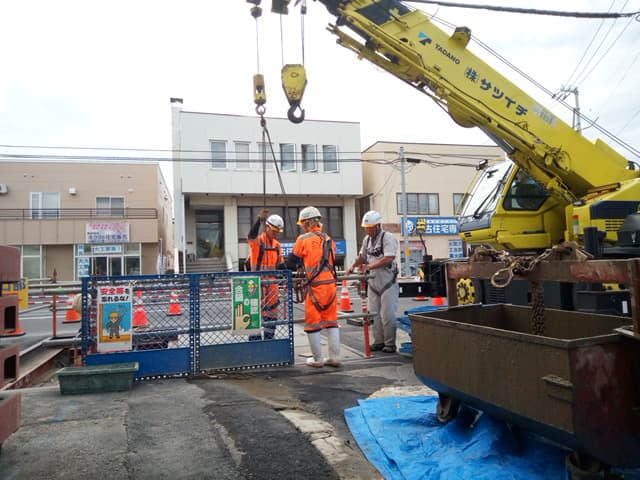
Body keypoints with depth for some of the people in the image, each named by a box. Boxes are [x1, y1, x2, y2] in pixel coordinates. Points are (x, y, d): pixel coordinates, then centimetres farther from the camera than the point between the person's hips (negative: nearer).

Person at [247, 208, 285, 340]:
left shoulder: (277, 245, 12)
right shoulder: (257, 241, -8)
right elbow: (251, 235, -31)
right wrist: (259, 219, -45)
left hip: (272, 284, 6)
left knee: (271, 315, 12)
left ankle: (269, 341, 22)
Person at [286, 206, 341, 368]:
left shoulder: (303, 239, -5)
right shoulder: (329, 239, 11)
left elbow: (292, 261, 5)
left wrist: (290, 268, 28)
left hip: (315, 286, -5)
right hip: (330, 283, 5)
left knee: (313, 323, 7)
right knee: (331, 321, 14)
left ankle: (317, 359, 13)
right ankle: (335, 357, 17)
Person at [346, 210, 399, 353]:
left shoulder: (388, 238, -12)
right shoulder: (367, 239, 12)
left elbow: (388, 259, -22)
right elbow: (362, 256, 25)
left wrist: (369, 266, -21)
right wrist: (353, 266, 7)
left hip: (387, 282, -7)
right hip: (373, 282, 7)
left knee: (387, 314, -4)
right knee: (374, 314, 10)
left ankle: (390, 343, 7)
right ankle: (378, 341, 20)